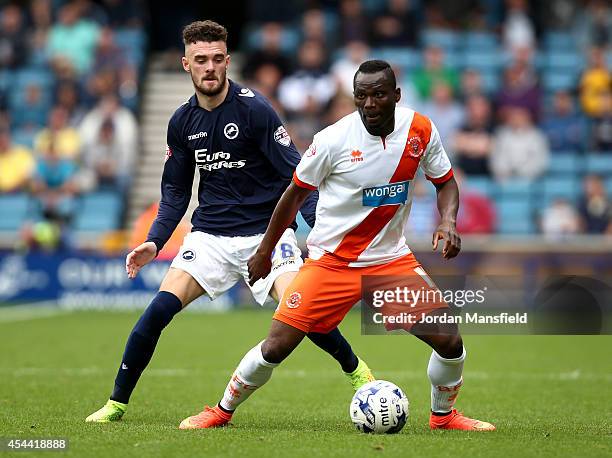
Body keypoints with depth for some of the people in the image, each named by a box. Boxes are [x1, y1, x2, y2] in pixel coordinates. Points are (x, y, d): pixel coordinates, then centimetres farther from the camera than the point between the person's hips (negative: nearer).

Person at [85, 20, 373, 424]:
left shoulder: (253, 109, -11)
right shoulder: (182, 122, 5)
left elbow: (296, 174, -10)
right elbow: (175, 191, 15)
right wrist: (155, 242, 2)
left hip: (267, 231, -4)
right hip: (210, 235, 4)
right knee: (161, 307, -14)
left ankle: (357, 371, 5)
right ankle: (117, 403, -1)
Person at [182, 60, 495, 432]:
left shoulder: (421, 131, -8)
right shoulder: (334, 139, -16)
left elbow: (446, 183, 8)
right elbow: (296, 194, -2)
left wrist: (448, 222, -13)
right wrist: (264, 252, 5)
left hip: (391, 259, 3)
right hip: (330, 262, -3)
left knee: (449, 341, -8)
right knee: (276, 347, -8)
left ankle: (443, 415, 20)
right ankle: (222, 412, 16)